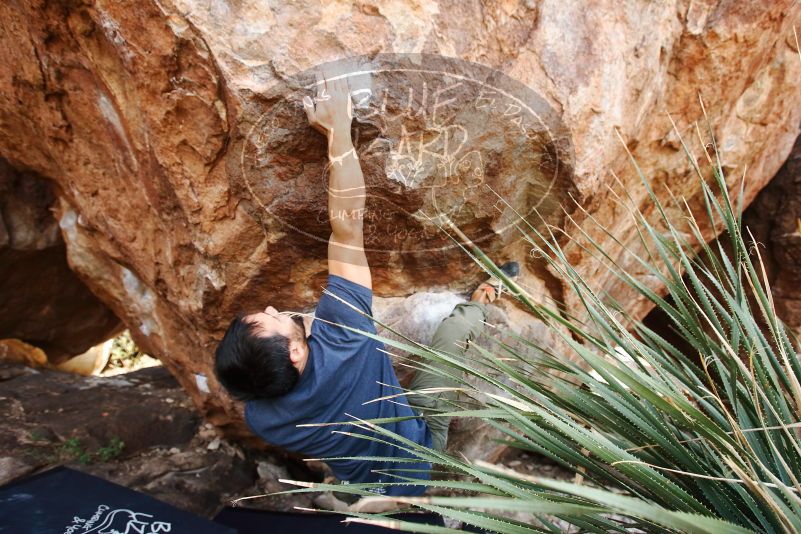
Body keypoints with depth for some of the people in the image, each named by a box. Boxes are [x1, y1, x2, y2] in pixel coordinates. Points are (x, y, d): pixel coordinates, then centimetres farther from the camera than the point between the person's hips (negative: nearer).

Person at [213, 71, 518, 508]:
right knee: (454, 329, 0)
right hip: (415, 458, -4)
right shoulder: (337, 339, -44)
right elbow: (348, 227, -42)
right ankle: (479, 301, 35)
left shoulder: (259, 417, -29)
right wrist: (339, 128, -37)